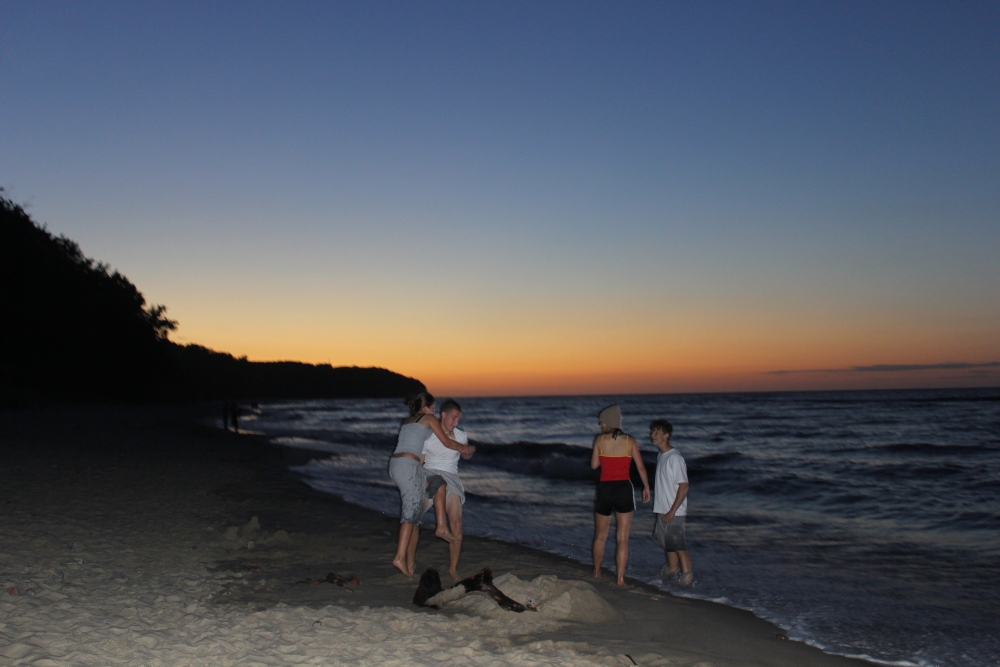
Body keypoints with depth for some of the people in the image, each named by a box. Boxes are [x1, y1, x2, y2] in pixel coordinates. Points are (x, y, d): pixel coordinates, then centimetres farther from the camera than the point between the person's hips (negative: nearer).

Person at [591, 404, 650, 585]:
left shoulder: (600, 439, -4)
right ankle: (620, 579, 3)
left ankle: (596, 573, 33)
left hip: (604, 489, 0)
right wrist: (646, 488, 12)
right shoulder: (630, 441, -1)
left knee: (600, 536, 18)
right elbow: (641, 467, 0)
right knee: (623, 539, 5)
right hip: (624, 489, 0)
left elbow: (594, 465, 2)